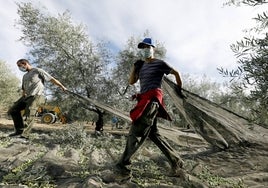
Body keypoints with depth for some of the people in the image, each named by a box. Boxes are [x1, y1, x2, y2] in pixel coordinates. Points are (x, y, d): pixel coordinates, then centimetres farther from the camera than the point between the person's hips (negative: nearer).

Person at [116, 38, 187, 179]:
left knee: (136, 130, -10)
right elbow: (131, 81, 19)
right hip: (145, 99, 8)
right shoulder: (141, 65, 23)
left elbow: (176, 73, 13)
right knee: (152, 133, 5)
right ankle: (175, 161, 12)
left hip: (152, 98, -8)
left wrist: (179, 89, 18)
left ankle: (122, 163, -1)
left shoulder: (159, 63, 4)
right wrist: (135, 66, 9)